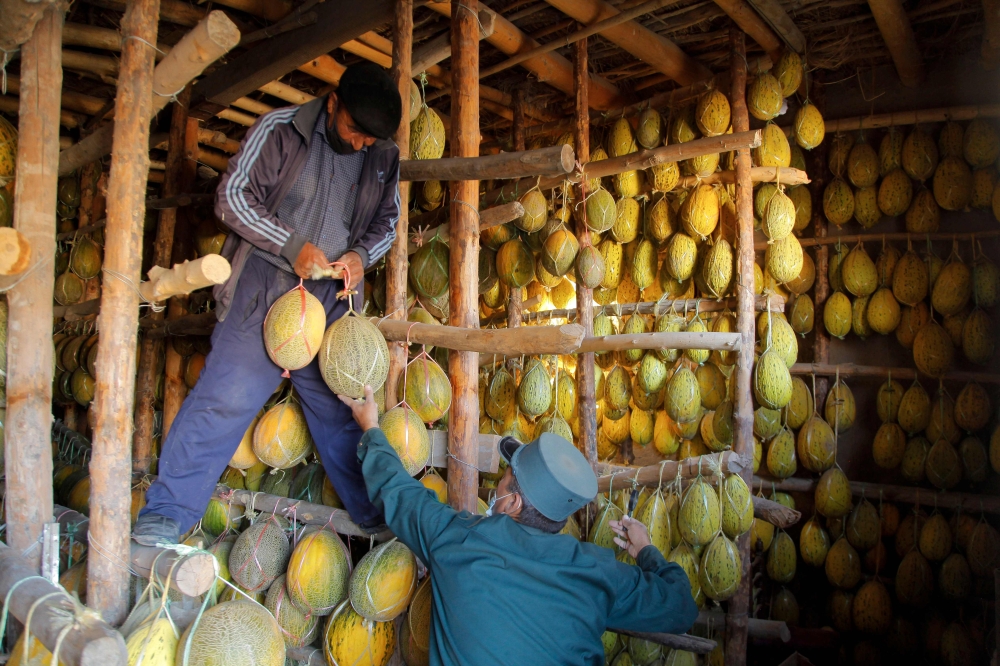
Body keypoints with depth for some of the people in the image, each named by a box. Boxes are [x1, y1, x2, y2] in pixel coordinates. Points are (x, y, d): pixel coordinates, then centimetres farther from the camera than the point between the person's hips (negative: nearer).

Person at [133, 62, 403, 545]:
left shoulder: (384, 158, 7)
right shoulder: (279, 129, -5)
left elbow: (387, 221, 16)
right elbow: (233, 197, -7)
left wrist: (361, 253, -5)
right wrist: (293, 246, -17)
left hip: (333, 297, 4)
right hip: (265, 288, -3)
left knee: (342, 408, 10)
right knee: (226, 393, -10)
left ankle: (376, 515, 21)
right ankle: (169, 511, 2)